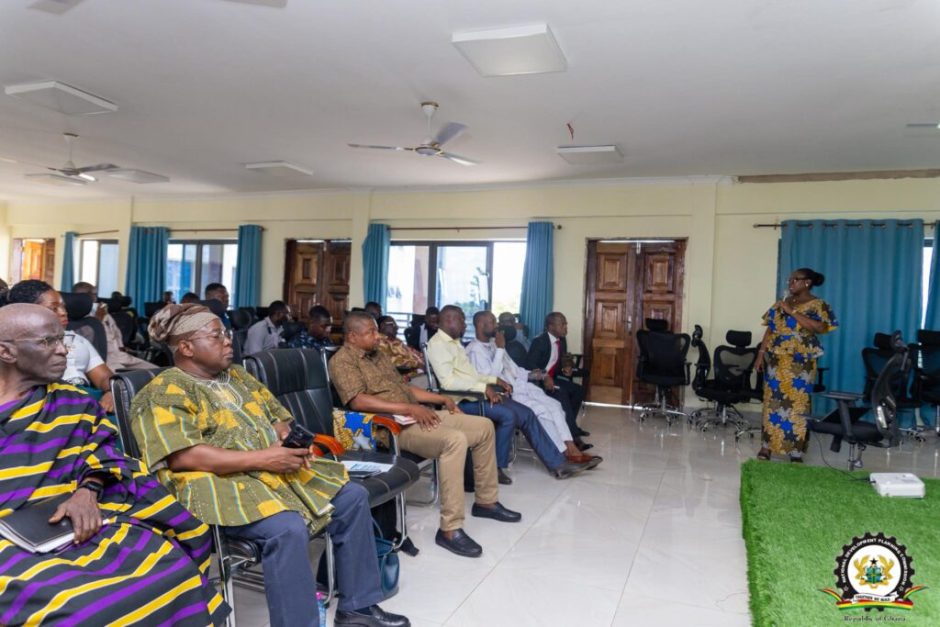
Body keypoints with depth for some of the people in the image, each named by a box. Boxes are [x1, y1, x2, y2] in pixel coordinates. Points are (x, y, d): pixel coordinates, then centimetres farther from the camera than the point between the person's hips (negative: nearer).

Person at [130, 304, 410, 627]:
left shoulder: (238, 375, 18)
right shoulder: (165, 392, -8)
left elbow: (277, 419, 20)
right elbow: (183, 456, -21)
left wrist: (292, 443, -5)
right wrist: (261, 458, -24)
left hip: (278, 469, 9)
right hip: (219, 484, -8)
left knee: (352, 497, -1)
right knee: (287, 528, -34)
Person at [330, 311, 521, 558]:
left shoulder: (378, 355, 20)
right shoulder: (343, 360, -8)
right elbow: (358, 401, -23)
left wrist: (442, 399, 14)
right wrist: (409, 408, -26)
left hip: (416, 415, 10)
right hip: (392, 426, -9)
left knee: (484, 426, 6)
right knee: (455, 439, -34)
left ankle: (486, 501, 18)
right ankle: (450, 529, -28)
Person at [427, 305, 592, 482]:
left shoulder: (454, 342, 19)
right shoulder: (437, 343, -11)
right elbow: (448, 381, -23)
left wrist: (495, 380, 8)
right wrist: (485, 387, -23)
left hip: (476, 394, 9)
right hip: (463, 399, -9)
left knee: (526, 414, 0)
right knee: (508, 415, -27)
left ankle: (557, 463, 4)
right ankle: (496, 467, -9)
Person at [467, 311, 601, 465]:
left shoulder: (494, 343, 18)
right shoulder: (474, 350, -10)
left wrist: (530, 374, 6)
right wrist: (500, 349, -18)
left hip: (518, 386, 9)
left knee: (554, 405, -10)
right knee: (540, 410, -24)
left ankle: (571, 449, -18)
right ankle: (565, 455, -16)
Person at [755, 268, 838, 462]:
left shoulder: (818, 305, -1)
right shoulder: (781, 303, 13)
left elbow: (820, 327, -19)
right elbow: (770, 330, 12)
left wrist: (792, 312, -18)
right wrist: (761, 354, 5)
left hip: (800, 363, -4)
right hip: (776, 360, 4)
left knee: (797, 404, -2)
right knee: (772, 402, 3)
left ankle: (796, 450, 5)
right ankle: (766, 446, 9)